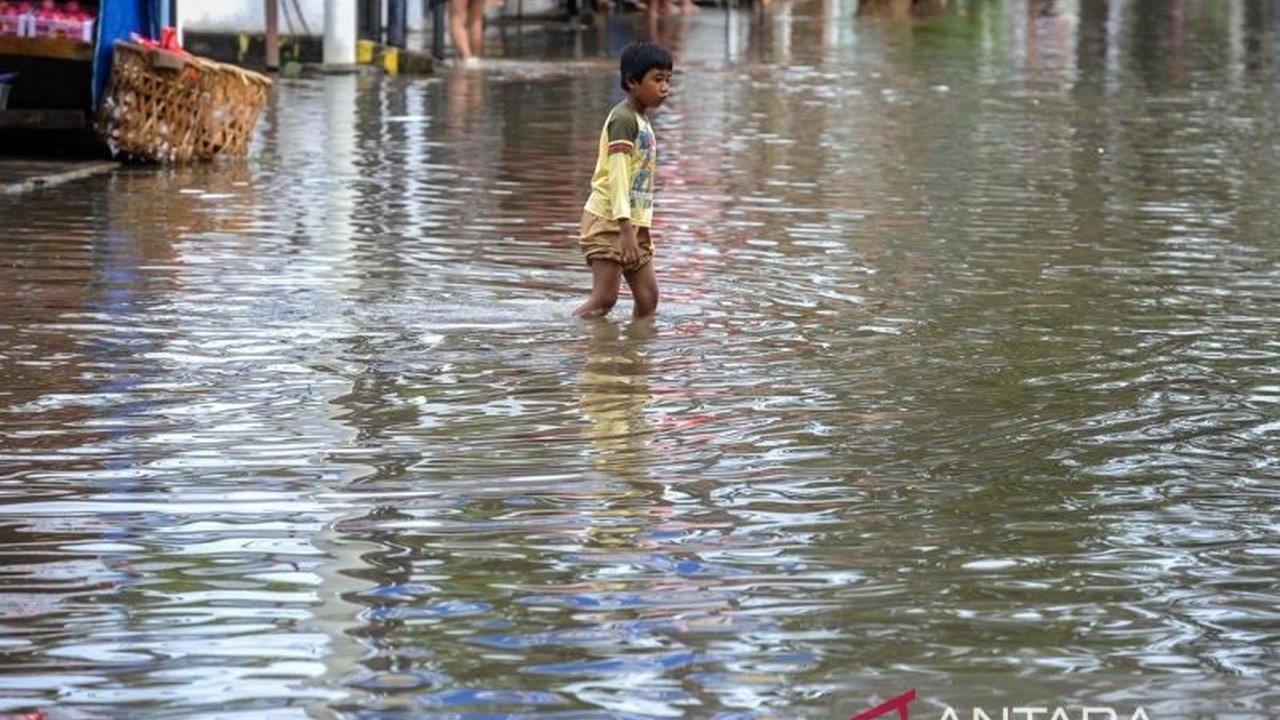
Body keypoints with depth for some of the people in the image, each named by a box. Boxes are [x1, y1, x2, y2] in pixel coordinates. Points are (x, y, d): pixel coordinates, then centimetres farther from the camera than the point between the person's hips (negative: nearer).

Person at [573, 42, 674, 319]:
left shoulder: (642, 120, 16)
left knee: (648, 298, 5)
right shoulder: (623, 119, -13)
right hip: (609, 221, -9)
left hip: (634, 223, 9)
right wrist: (625, 229, -25)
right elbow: (617, 176, -19)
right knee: (604, 299, -12)